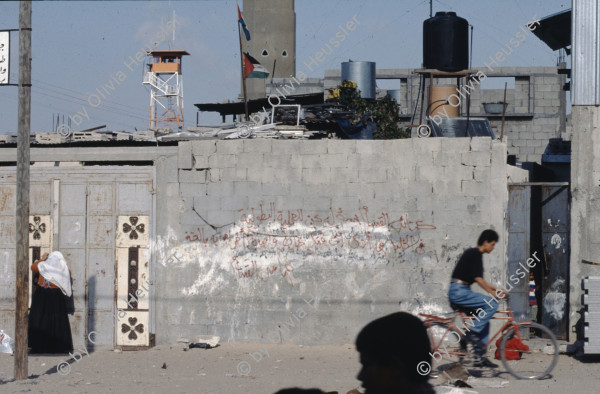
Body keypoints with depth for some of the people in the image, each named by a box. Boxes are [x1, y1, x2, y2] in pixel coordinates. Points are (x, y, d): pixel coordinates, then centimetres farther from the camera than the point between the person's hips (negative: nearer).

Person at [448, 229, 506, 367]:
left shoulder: (472, 253, 20)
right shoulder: (475, 254, -11)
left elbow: (480, 279, 26)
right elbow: (478, 278, -16)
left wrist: (497, 289, 23)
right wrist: (493, 293, -10)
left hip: (458, 293, 10)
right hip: (459, 292, -10)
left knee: (484, 320, 13)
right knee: (492, 304, -17)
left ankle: (480, 357, 13)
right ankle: (471, 330, -13)